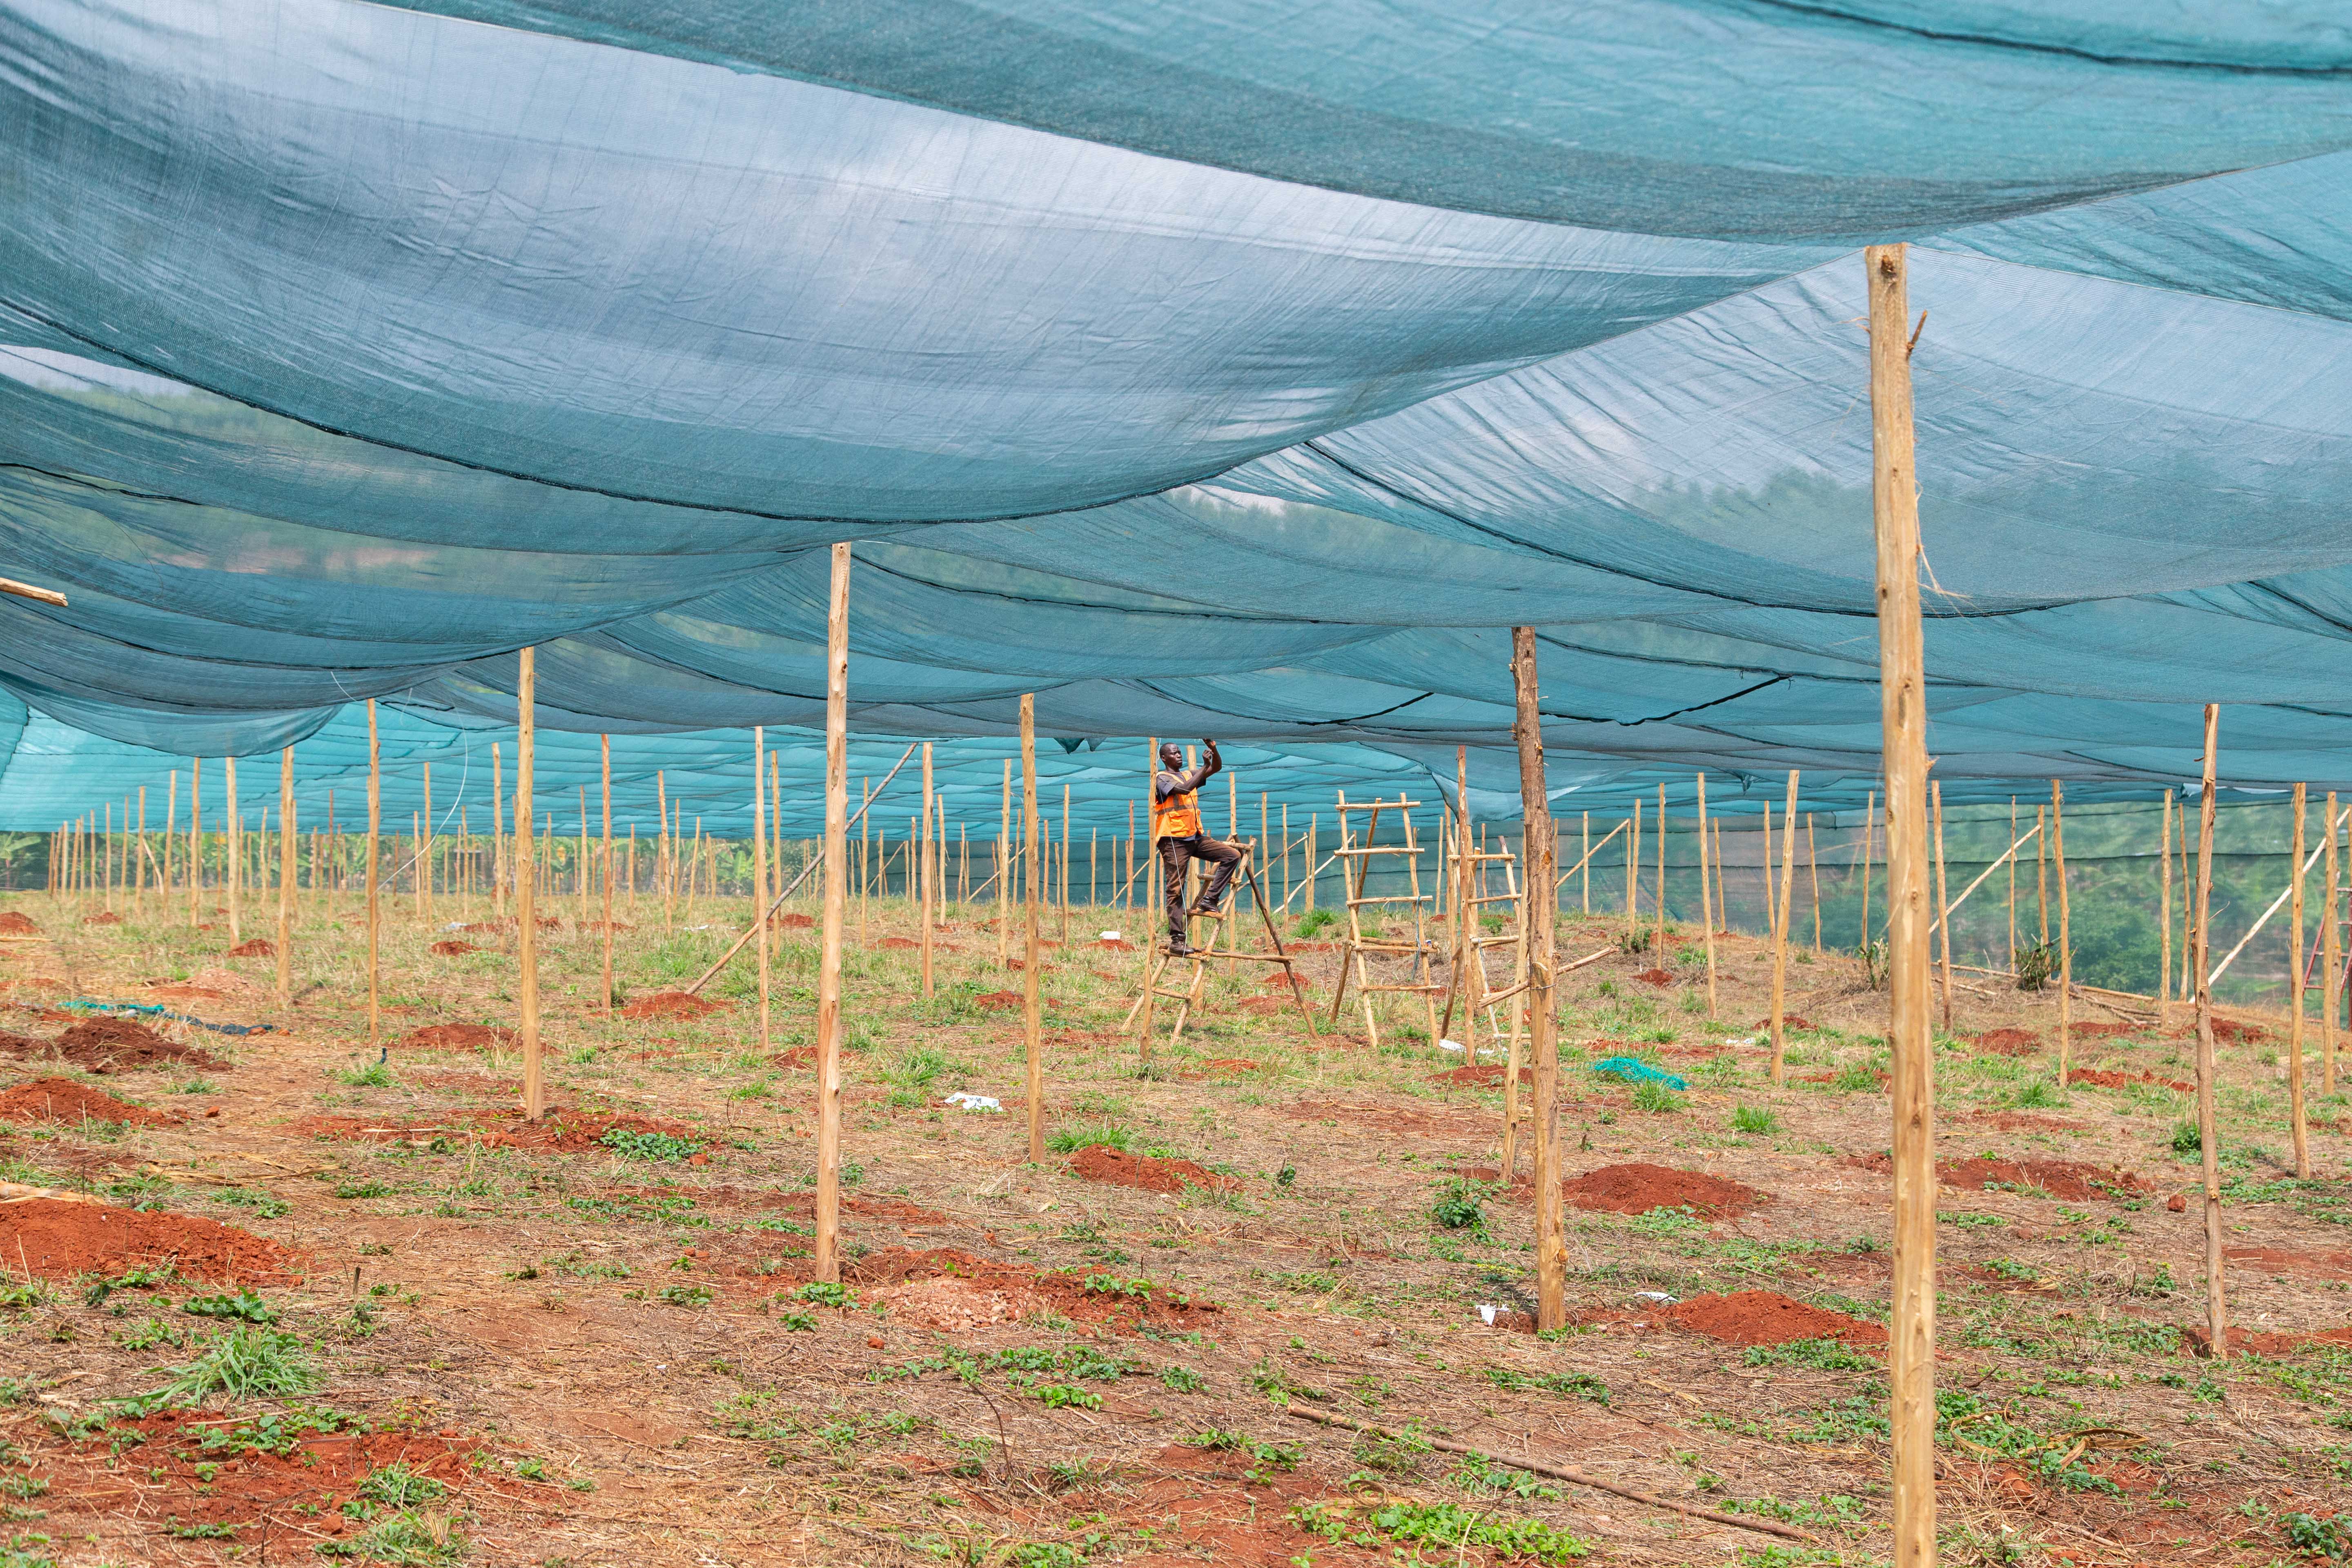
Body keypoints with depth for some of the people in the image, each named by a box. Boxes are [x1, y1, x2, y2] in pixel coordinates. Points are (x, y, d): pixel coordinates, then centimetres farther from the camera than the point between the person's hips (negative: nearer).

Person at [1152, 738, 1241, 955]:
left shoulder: (1189, 774, 18)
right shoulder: (1162, 778, -4)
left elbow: (1217, 768, 12)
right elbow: (1184, 789, -22)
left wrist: (1213, 748, -5)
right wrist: (1205, 766, -18)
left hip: (1195, 837, 7)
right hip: (1174, 840, -7)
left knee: (1232, 855, -4)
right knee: (1176, 891, -7)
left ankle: (1209, 900, -4)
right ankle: (1177, 941, -9)